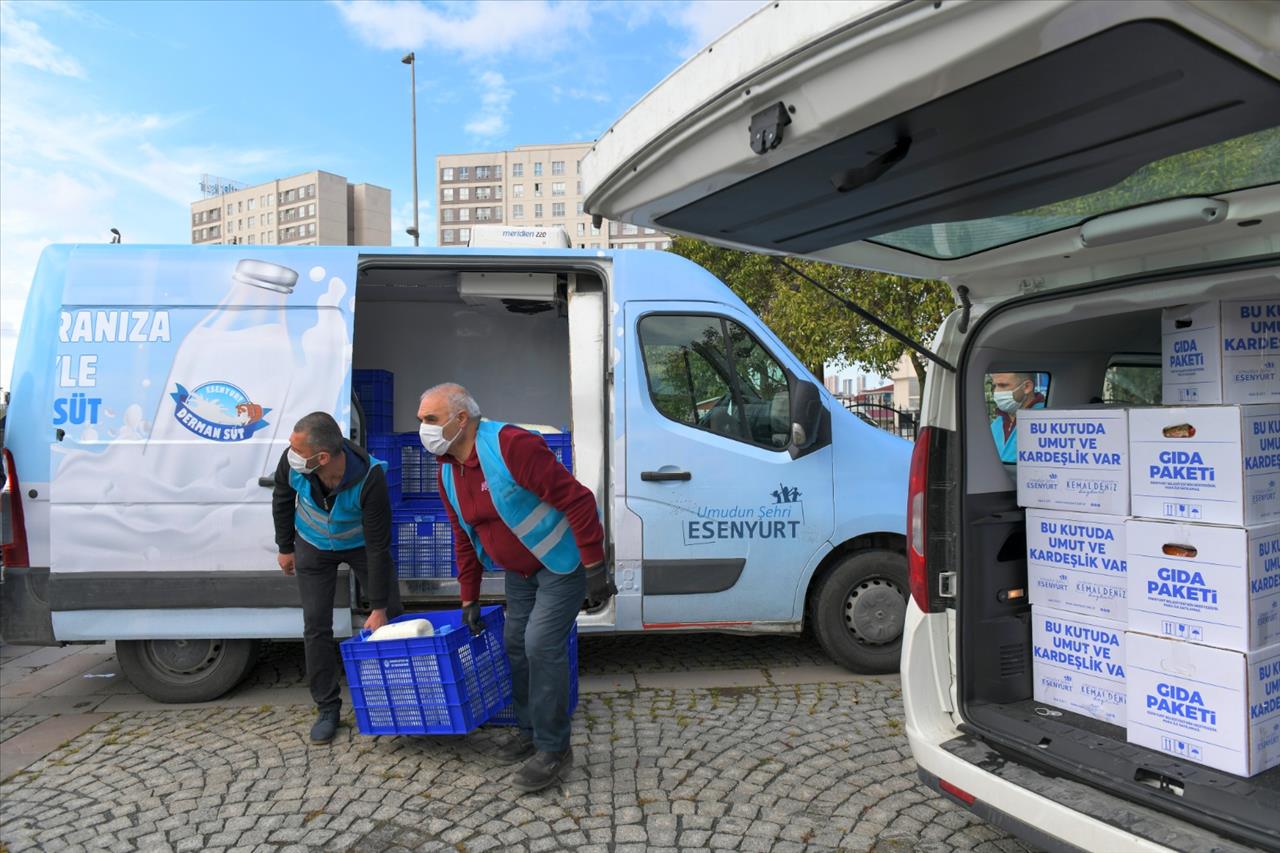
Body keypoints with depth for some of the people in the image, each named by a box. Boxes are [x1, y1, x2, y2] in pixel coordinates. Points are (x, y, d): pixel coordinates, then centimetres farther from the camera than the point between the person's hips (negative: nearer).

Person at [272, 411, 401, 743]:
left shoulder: (370, 478, -40)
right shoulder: (292, 461, -31)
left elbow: (378, 546, -31)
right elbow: (282, 500, -5)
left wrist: (379, 607, -26)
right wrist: (285, 547, 5)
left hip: (361, 544, -2)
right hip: (314, 546, 2)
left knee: (392, 617, 0)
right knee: (316, 626, 1)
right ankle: (327, 709, 16)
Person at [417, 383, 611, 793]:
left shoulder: (512, 445, -29)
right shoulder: (447, 472, -1)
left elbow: (577, 499, -29)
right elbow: (464, 539, 12)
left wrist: (595, 568, -27)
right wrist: (469, 600, 15)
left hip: (563, 561, -8)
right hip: (520, 570, 8)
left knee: (542, 644, -12)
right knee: (515, 643, 12)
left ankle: (553, 749, 2)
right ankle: (530, 731, 31)